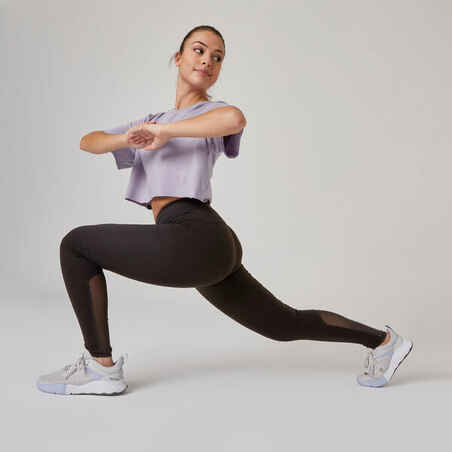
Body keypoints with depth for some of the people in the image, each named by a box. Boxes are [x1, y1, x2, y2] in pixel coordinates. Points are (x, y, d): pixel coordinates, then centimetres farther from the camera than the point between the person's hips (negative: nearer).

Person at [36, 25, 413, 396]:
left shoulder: (211, 111, 5)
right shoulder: (153, 123, 27)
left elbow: (235, 118, -23)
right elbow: (88, 142, 21)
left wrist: (165, 130, -12)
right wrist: (127, 138, -1)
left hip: (193, 240, -8)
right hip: (207, 250, 8)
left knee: (76, 244, -2)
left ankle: (101, 366, 4)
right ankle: (383, 340, 29)